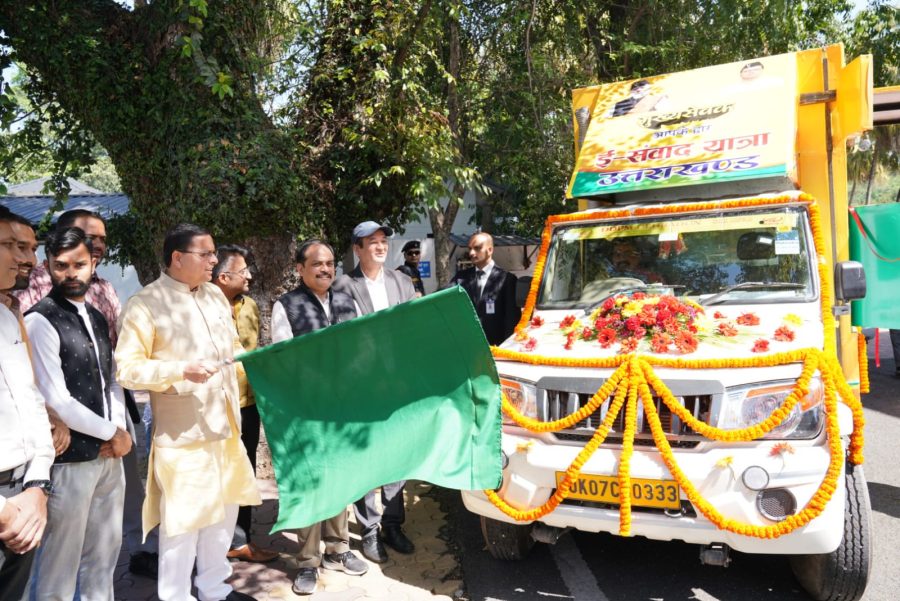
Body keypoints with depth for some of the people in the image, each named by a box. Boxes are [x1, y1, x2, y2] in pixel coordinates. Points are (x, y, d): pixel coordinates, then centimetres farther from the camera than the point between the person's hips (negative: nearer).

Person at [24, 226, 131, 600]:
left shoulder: (96, 318, 10)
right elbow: (57, 402, -17)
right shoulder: (40, 321, -12)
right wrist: (112, 433, -8)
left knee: (104, 556, 18)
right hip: (69, 461, -7)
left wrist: (119, 430, -2)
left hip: (109, 456, 7)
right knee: (60, 563, 6)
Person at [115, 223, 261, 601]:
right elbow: (126, 369, -16)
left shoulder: (215, 295, 10)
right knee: (184, 519, 2)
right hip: (183, 433, -7)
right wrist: (181, 369, -26)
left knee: (224, 510, 17)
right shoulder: (145, 304, -12)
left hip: (224, 425, 7)